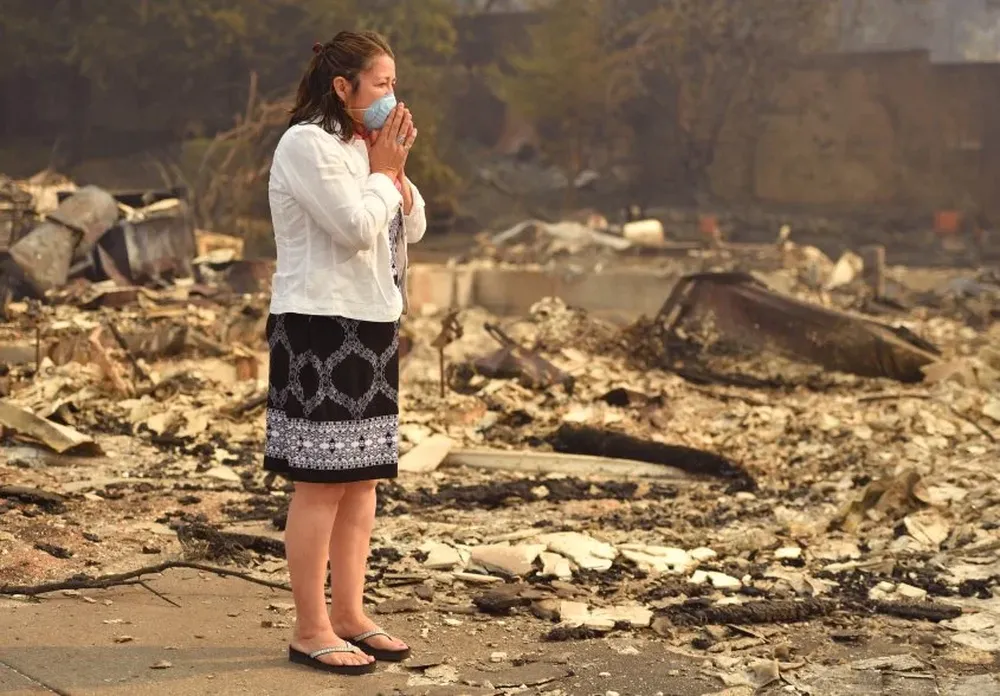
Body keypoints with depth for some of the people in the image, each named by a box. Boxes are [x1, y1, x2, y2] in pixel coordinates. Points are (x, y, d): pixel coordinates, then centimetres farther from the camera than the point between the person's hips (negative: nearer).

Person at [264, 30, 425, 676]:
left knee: (363, 478, 10)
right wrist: (383, 170, -6)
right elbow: (356, 228, -20)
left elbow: (413, 227, 16)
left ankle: (348, 615, 17)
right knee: (321, 483, -6)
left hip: (371, 326, 9)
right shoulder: (307, 144, -12)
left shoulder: (361, 146, 16)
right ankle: (310, 631, 0)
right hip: (322, 328, -9)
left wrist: (396, 169, 2)